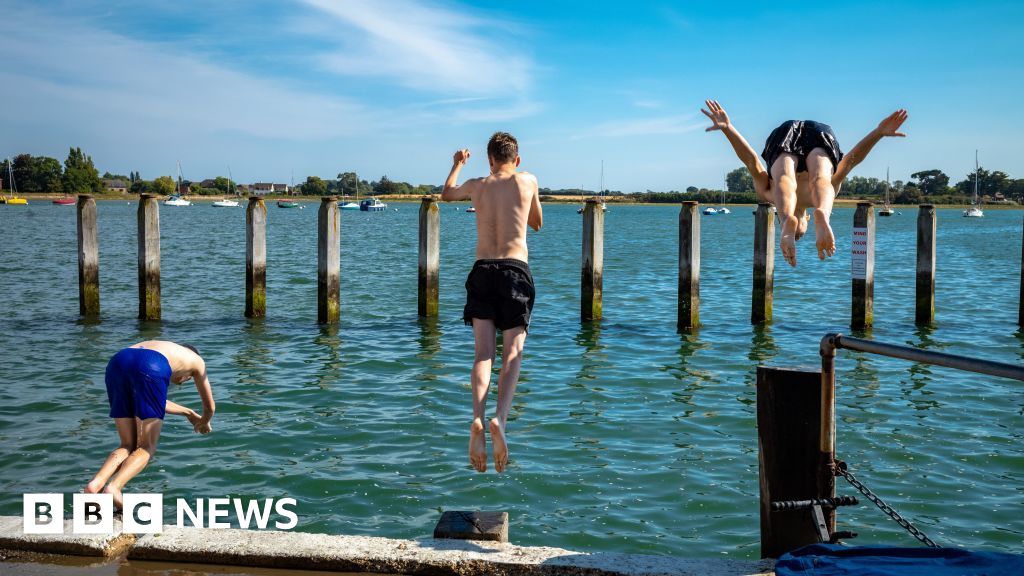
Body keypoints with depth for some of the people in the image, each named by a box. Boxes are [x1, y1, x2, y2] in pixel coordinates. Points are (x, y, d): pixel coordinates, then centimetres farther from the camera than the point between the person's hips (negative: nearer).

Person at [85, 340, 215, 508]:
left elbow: (154, 401, 57)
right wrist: (204, 422, 64)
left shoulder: (157, 347, 46)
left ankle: (95, 483, -9)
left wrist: (188, 413, 69)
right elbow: (210, 407, 42)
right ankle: (114, 487, -20)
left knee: (128, 445, 16)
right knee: (147, 447, 5)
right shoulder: (196, 361, 36)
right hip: (151, 368, -5)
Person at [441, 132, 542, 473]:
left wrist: (458, 164, 55)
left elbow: (446, 194, 38)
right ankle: (499, 419, -29)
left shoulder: (477, 186, 15)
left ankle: (478, 419, -28)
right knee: (513, 351, -6)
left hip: (482, 270, 2)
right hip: (516, 269, -2)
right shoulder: (528, 181, 10)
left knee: (483, 352, -5)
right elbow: (537, 224, 26)